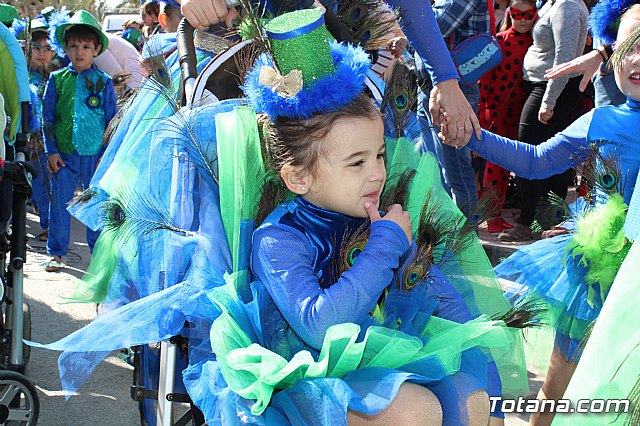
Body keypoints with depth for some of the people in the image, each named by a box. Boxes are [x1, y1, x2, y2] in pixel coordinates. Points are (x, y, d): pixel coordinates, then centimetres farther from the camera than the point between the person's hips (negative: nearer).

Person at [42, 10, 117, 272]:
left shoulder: (104, 82, 3)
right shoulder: (57, 79, 5)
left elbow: (111, 120, 5)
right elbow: (48, 117, 7)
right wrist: (51, 150, 0)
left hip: (96, 154, -1)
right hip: (64, 154, 1)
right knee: (59, 203, 5)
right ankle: (56, 253, 18)